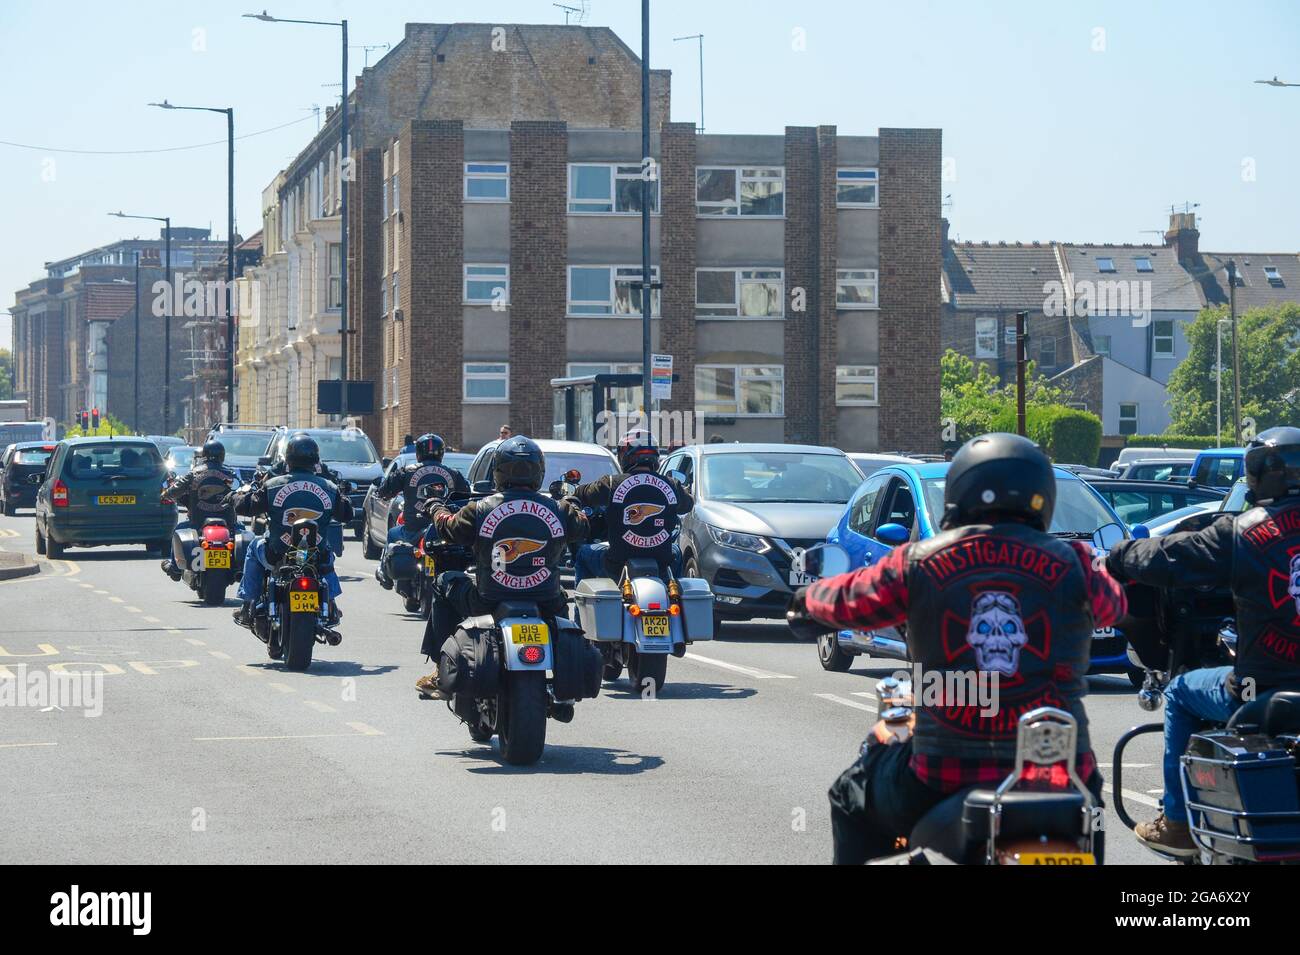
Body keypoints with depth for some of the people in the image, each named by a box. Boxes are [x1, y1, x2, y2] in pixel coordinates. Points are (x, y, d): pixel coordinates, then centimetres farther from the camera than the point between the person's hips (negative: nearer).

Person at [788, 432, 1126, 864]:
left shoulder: (918, 564, -2)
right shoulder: (1071, 565, 0)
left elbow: (848, 602, 14)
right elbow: (1113, 604, 21)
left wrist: (807, 602, 38)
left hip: (942, 776, -1)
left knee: (853, 799, 28)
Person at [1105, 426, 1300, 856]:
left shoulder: (1242, 532, -9)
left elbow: (1166, 558, -6)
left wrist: (1118, 556, 14)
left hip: (1264, 690, -4)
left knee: (1180, 694, 23)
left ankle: (1177, 822, 22)